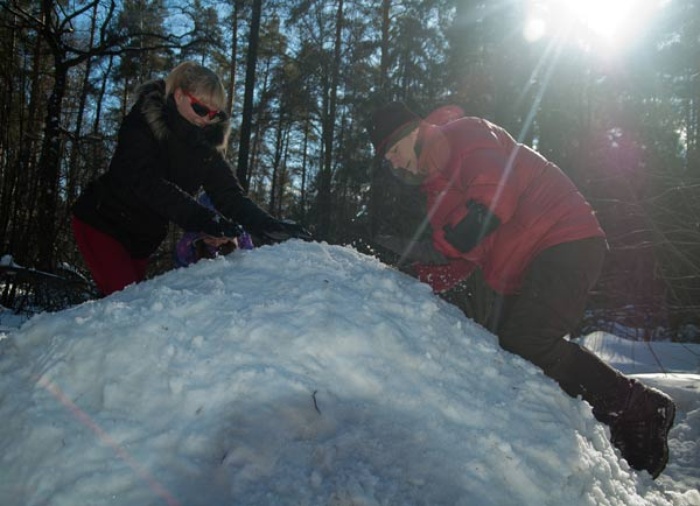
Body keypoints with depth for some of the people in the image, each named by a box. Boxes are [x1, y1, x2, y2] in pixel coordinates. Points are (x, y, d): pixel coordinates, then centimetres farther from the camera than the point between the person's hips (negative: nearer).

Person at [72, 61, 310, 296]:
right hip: (101, 222, -5)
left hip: (143, 237, 5)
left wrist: (269, 225, -31)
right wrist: (201, 218, -46)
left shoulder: (207, 143, -6)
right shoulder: (143, 122, -19)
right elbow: (145, 181, -34)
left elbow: (228, 193, -13)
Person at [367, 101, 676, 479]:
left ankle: (641, 410, -8)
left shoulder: (466, 135, -6)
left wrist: (438, 246, -22)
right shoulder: (436, 188, 20)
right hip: (521, 272, 10)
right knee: (509, 352, 5)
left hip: (565, 241, -10)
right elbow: (459, 262, 14)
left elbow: (496, 196, -25)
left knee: (527, 343, -24)